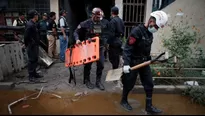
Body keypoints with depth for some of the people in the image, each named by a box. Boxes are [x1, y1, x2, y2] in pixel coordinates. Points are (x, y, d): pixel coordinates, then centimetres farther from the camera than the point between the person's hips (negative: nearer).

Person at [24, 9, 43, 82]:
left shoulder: (33, 24, 12)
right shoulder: (30, 25, -19)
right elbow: (26, 36, -22)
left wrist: (37, 43, 12)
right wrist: (27, 45, -14)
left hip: (35, 45, 10)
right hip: (31, 46, -10)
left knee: (35, 60, 17)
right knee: (32, 60, -2)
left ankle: (34, 73, 29)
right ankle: (31, 76, 7)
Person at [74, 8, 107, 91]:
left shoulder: (102, 24, 6)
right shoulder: (85, 24, -6)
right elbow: (76, 32, 1)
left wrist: (103, 45, 11)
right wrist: (77, 39, -17)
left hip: (99, 48, 4)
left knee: (101, 65, 3)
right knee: (88, 65, 7)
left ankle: (98, 81, 18)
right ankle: (87, 80, 26)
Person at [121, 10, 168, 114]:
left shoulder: (150, 33, 6)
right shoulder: (137, 31, -20)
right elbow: (127, 48, -23)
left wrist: (149, 59, 22)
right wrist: (126, 64, -28)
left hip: (144, 62, 8)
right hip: (133, 62, -8)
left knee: (149, 84, 9)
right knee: (129, 84, 8)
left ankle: (149, 106, 22)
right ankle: (123, 100, 32)